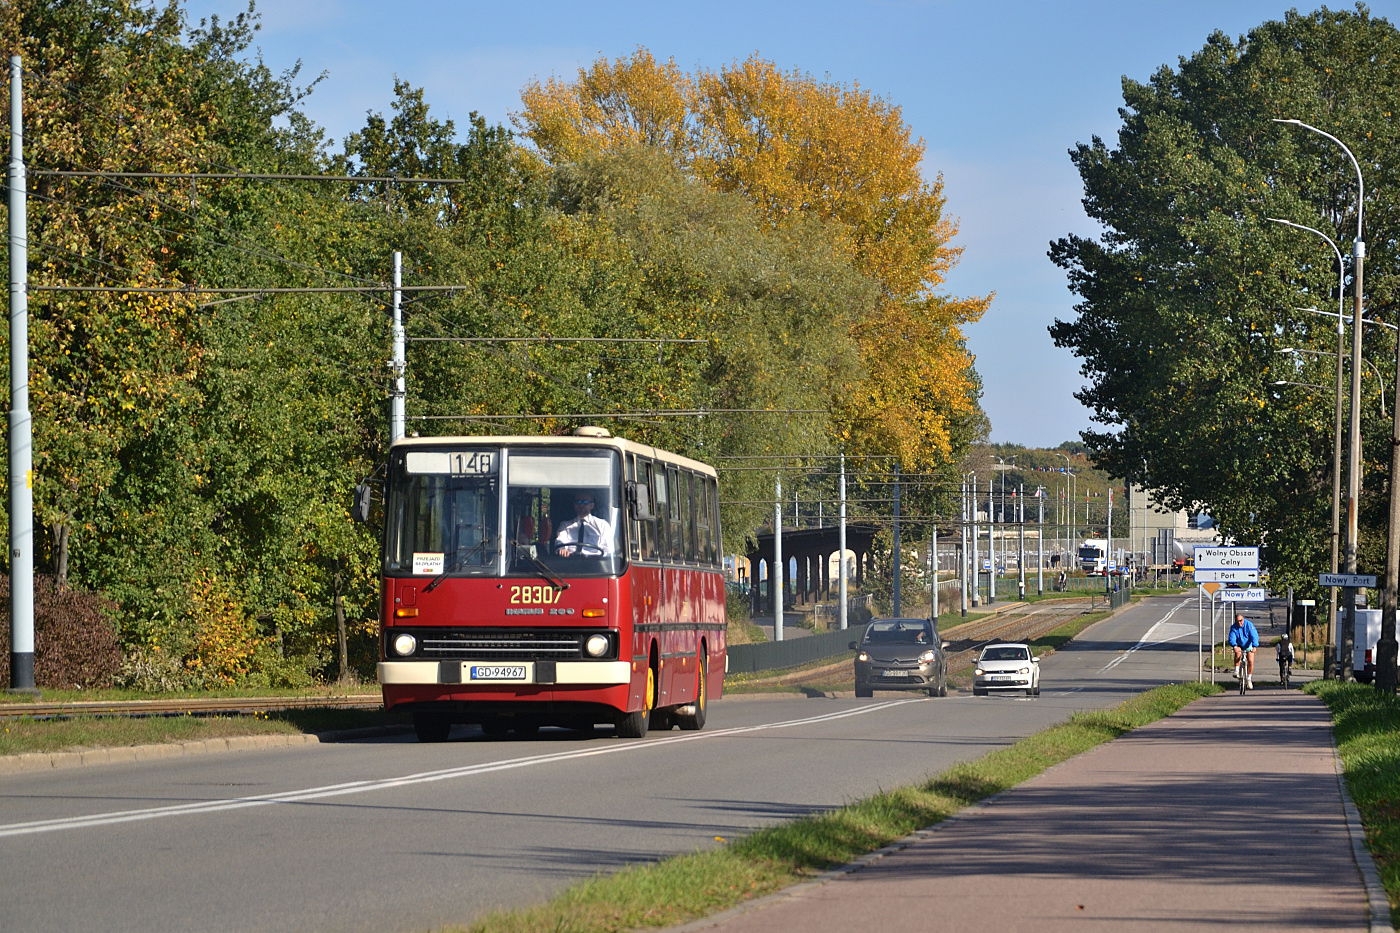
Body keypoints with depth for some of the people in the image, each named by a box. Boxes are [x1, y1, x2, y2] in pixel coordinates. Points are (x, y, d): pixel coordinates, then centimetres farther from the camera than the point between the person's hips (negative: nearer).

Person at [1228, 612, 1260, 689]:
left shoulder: (1249, 625, -18)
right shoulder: (1233, 627, -13)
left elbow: (1254, 636, -27)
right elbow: (1232, 638, -24)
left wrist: (1254, 646, -42)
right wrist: (1234, 646, -45)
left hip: (1248, 646, 0)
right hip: (1239, 646, 0)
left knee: (1250, 661, -14)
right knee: (1238, 653, -32)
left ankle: (1248, 679, 2)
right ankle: (1236, 671, -19)